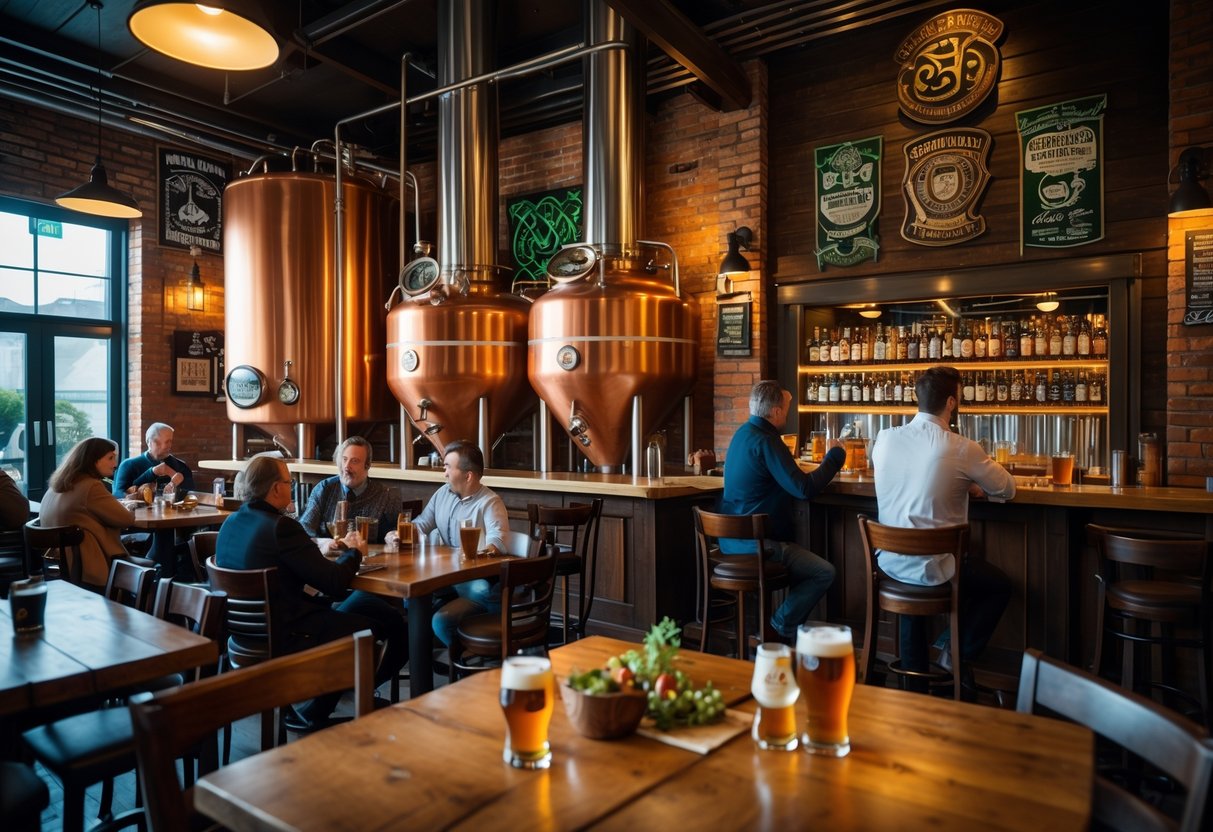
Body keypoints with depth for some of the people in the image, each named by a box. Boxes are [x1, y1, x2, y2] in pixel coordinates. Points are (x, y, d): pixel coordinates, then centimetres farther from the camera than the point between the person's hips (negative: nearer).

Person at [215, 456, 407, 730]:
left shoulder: (231, 522, 4)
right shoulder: (281, 527, -22)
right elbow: (335, 583, -20)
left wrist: (320, 550, 9)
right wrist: (353, 551, -2)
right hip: (286, 634, -9)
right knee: (392, 626, 0)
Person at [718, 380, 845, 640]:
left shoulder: (743, 433, 11)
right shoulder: (765, 441, -20)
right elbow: (804, 489, -22)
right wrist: (835, 455, -8)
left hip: (733, 538, 10)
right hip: (754, 542, -10)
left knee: (806, 558, 25)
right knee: (824, 573, -5)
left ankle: (788, 626, 24)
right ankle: (781, 628, 5)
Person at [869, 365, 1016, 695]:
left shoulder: (885, 439, -3)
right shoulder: (962, 449, -16)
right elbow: (1007, 489, 1)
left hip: (889, 562, 5)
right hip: (931, 568, -4)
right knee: (1000, 585, 23)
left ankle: (913, 676, 40)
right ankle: (958, 654, 25)